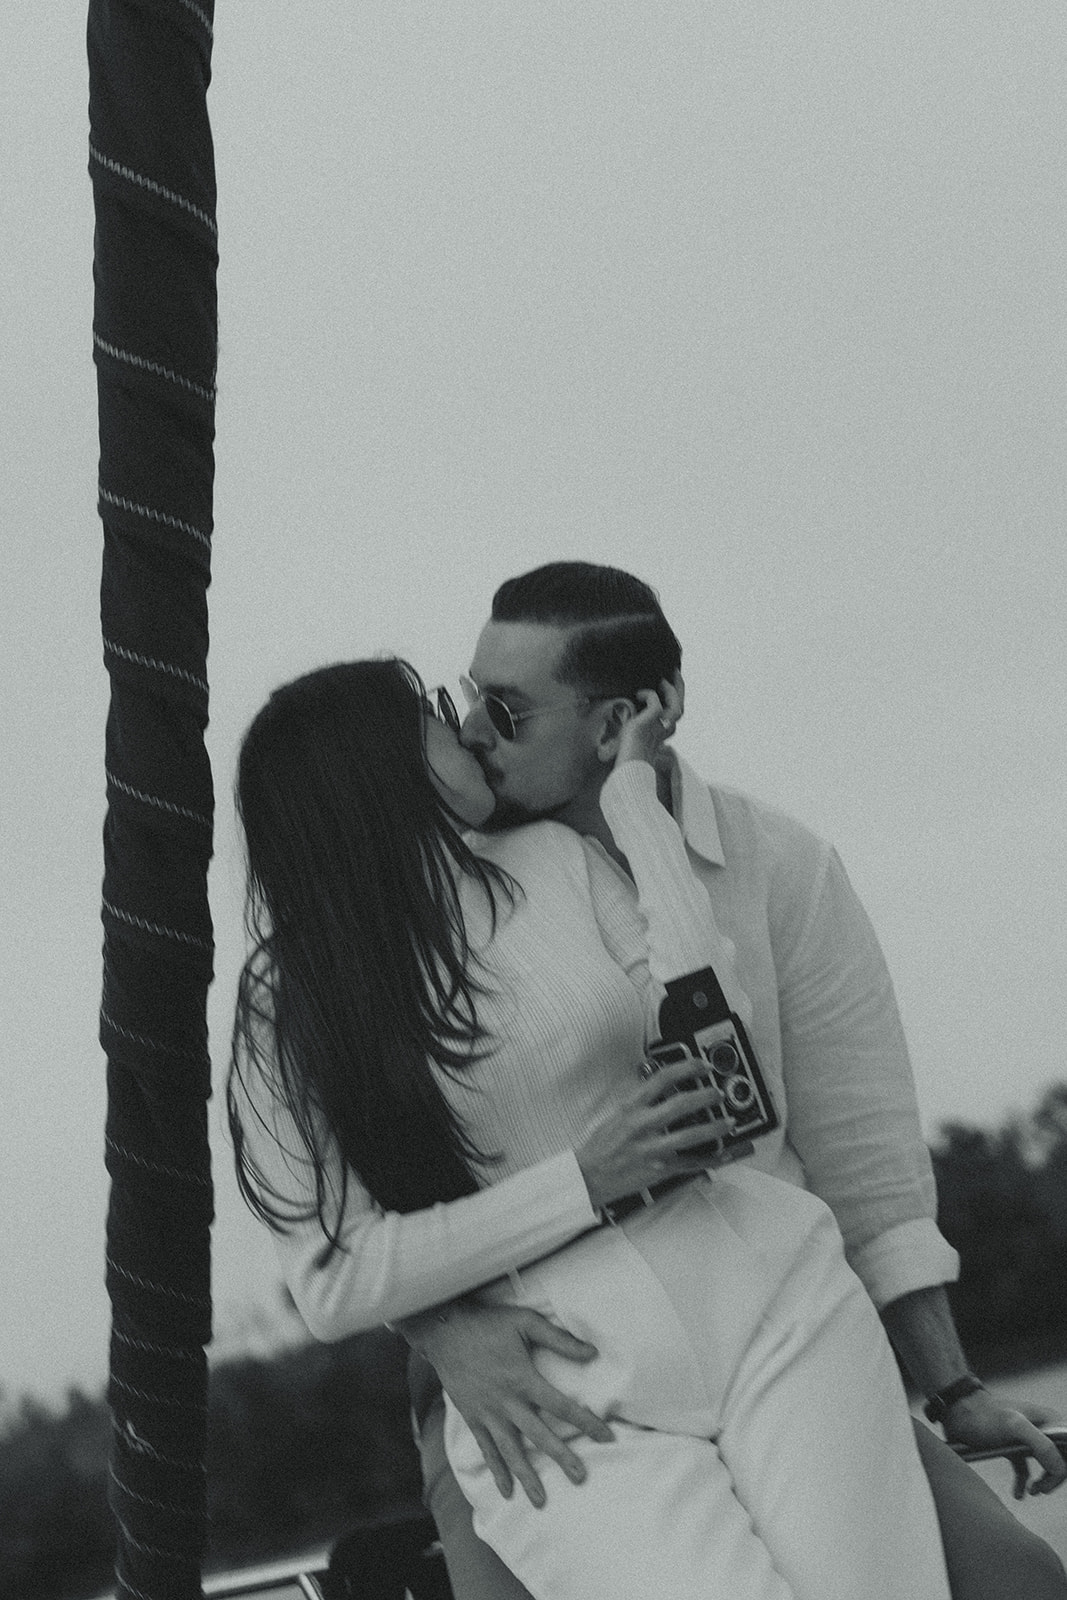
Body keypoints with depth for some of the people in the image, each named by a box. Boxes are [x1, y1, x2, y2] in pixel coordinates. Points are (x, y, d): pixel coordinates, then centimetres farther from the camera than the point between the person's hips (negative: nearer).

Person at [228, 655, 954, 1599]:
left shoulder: (553, 861, 9)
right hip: (563, 1405, -2)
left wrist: (632, 786, 2)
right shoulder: (287, 1012, 1)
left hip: (767, 1288, 3)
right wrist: (584, 1181, -13)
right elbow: (335, 1285, -6)